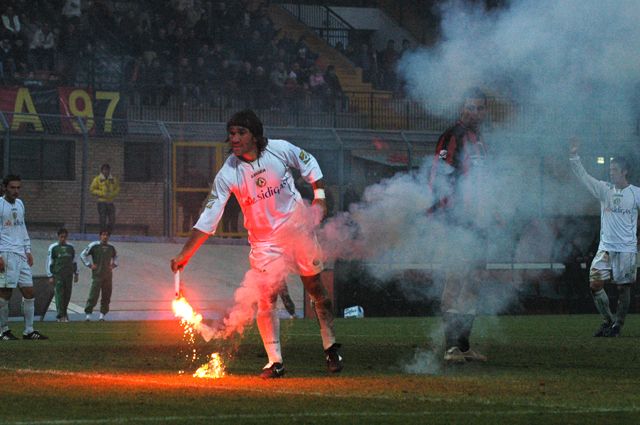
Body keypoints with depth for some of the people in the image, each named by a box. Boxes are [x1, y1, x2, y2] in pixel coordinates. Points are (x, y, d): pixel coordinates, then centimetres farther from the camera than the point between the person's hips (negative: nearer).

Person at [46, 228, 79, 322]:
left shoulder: (70, 247, 12)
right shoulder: (53, 248, 1)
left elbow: (74, 261, 19)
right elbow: (49, 262, 1)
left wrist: (76, 274, 16)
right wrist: (50, 276, -4)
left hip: (69, 275, 4)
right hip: (58, 275, -4)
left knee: (67, 295, 5)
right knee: (59, 295, -8)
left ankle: (64, 313, 19)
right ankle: (60, 315, -8)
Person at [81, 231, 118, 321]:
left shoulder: (111, 248, 11)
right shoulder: (94, 246, -3)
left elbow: (115, 256, 32)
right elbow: (83, 255, 1)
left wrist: (113, 265, 15)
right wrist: (90, 265, -5)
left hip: (108, 275, 5)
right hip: (97, 275, -5)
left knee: (106, 296, 4)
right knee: (93, 295, -11)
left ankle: (102, 314, 11)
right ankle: (88, 314, -7)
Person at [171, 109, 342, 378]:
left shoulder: (280, 150, -15)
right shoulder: (228, 174, -18)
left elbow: (309, 164, 6)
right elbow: (208, 218, -19)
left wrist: (319, 197, -5)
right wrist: (184, 255, -25)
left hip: (298, 229, 1)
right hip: (264, 242, -1)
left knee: (315, 288, 9)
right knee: (267, 298, -10)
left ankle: (330, 348, 25)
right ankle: (275, 361, 1)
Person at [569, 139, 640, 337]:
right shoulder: (604, 189, 6)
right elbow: (584, 176, -1)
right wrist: (574, 156, -12)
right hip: (606, 246, 3)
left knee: (623, 287, 0)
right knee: (595, 283, -6)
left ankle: (618, 324, 11)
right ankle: (608, 320, 9)